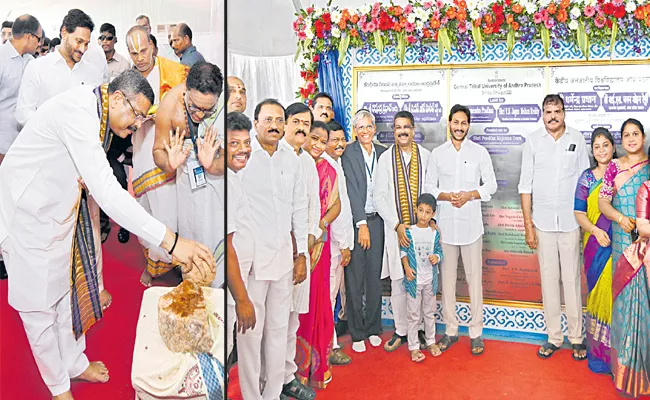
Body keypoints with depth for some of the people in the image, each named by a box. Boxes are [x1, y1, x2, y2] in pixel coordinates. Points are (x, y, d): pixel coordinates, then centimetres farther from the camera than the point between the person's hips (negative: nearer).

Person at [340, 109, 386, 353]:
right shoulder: (348, 153, -6)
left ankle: (373, 329, 24)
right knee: (355, 278, 2)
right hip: (355, 221, -4)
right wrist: (362, 224, -15)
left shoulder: (383, 153, 9)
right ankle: (357, 333, 13)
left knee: (375, 276, 11)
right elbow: (352, 190, -11)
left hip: (376, 219, 4)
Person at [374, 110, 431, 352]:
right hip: (396, 229, 0)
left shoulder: (426, 156, 4)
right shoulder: (386, 158, 4)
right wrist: (397, 225, -7)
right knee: (398, 283, 5)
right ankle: (401, 331, 19)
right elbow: (379, 197, 1)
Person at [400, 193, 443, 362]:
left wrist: (437, 257, -15)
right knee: (414, 315, 4)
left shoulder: (435, 233, 0)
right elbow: (403, 251, -3)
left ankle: (431, 341, 32)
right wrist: (407, 267, -15)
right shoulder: (409, 231, -7)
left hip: (430, 279, 3)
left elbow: (439, 252, 7)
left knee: (429, 312, 17)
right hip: (414, 279, -3)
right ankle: (414, 347, 13)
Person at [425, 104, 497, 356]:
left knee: (474, 277, 1)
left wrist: (470, 195, -12)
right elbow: (429, 186, 6)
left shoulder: (479, 152, 4)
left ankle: (476, 332, 12)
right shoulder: (437, 153, 6)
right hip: (445, 223, 1)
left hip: (471, 223, -1)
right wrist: (446, 196, -12)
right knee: (447, 276, 7)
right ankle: (450, 330, 18)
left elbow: (491, 185, 4)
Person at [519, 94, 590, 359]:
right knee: (549, 280, 8)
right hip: (543, 223, 1)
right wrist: (528, 224, -2)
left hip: (571, 222, 0)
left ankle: (576, 337, 19)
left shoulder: (577, 139, 1)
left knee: (572, 280, 5)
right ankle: (554, 337, 19)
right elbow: (525, 185, 1)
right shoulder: (532, 141, 1)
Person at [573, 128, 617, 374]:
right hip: (596, 245, 1)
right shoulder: (587, 178, 6)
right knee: (598, 293, 5)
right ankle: (599, 352, 16)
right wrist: (595, 231, -12)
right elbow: (579, 212, 4)